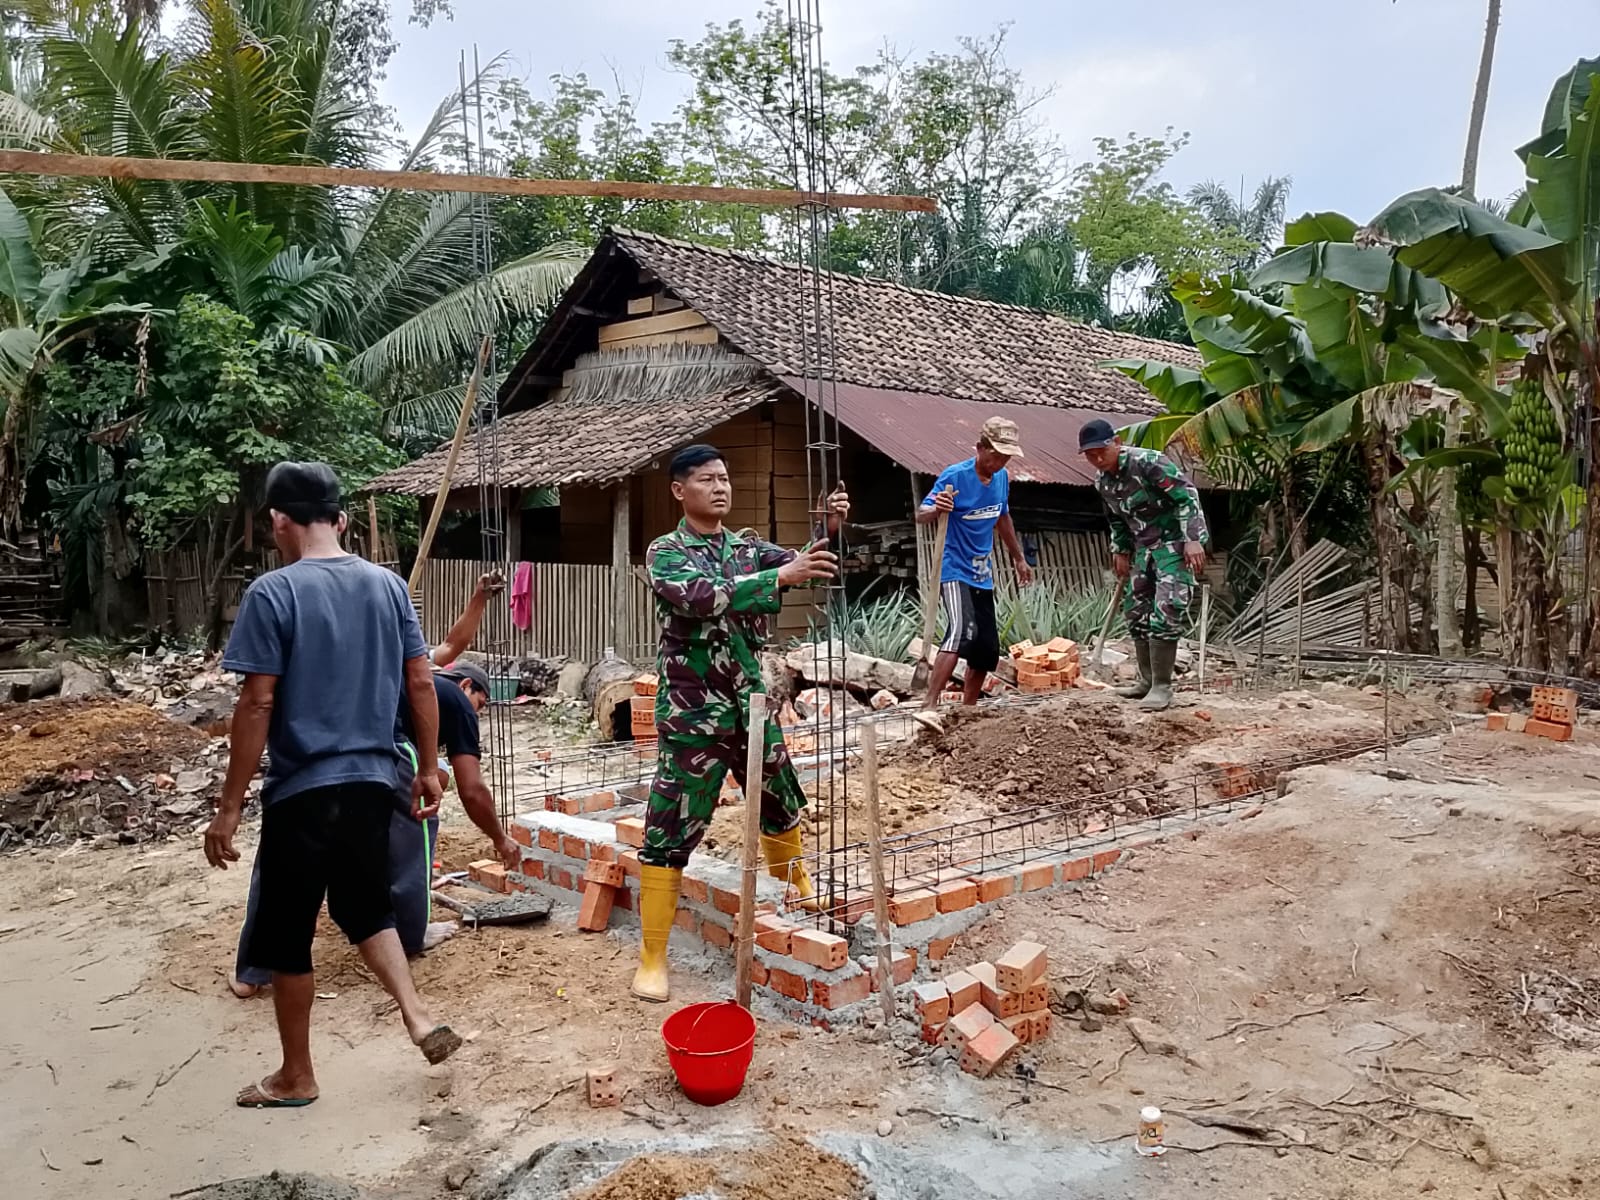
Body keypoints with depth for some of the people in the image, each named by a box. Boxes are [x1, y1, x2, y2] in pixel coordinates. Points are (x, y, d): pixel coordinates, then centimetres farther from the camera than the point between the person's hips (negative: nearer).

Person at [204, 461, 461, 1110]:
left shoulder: (273, 592, -13)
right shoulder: (388, 585, 3)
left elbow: (258, 704, -15)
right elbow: (421, 683, 4)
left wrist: (229, 807, -8)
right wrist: (428, 768, 14)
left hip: (302, 788, -5)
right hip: (372, 781, 5)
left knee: (286, 934, 11)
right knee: (365, 905, 24)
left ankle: (295, 1077, 23)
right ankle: (418, 1017, 9)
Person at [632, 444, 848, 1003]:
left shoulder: (747, 549, 9)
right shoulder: (665, 552, -9)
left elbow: (806, 565, 0)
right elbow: (702, 597, -27)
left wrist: (829, 532, -21)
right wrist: (780, 577, -35)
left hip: (750, 707, 6)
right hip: (692, 716, -5)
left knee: (781, 802, 22)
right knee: (669, 832, -3)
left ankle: (789, 871, 52)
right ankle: (652, 957, 6)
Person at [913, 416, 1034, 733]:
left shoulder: (1001, 478, 6)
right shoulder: (954, 476, -14)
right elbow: (921, 515, -18)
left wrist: (1019, 558, 32)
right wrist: (936, 509, -41)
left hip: (983, 576, 8)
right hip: (954, 571, -8)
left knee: (987, 650, 8)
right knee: (962, 629, -30)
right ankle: (929, 707, -34)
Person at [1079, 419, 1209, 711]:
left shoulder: (1147, 462, -20)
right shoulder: (1102, 481, 4)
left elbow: (1186, 495, -22)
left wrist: (1193, 539, -28)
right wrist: (1121, 551, 19)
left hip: (1175, 541, -8)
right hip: (1145, 546, 9)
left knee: (1165, 611, -16)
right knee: (1136, 610, 11)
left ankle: (1162, 686, -10)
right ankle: (1147, 681, 24)